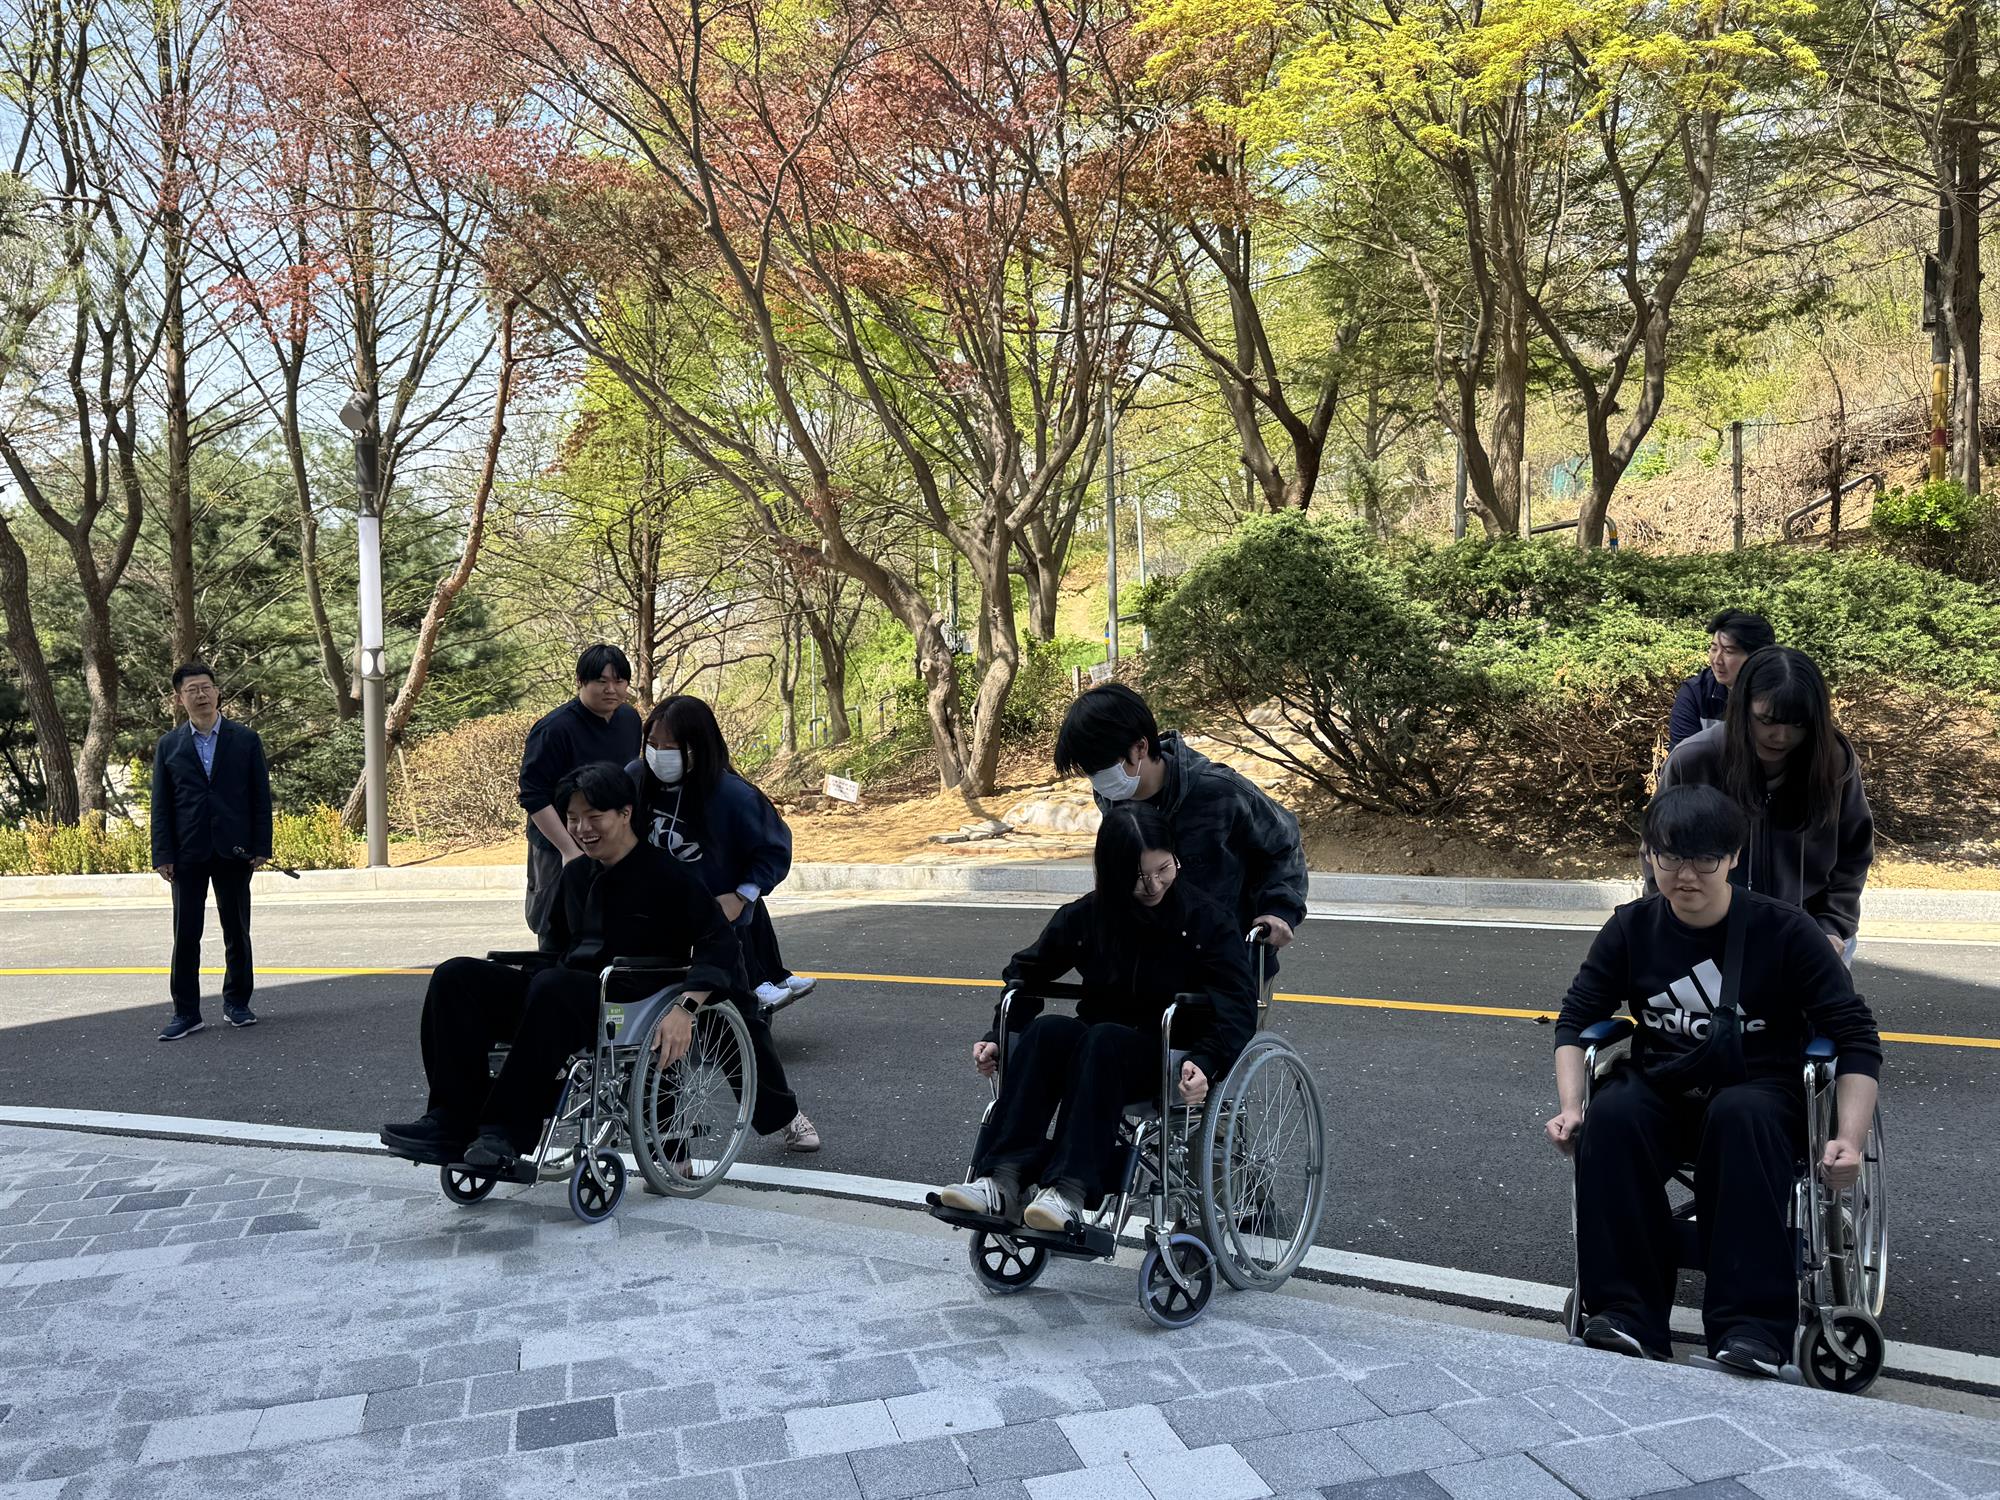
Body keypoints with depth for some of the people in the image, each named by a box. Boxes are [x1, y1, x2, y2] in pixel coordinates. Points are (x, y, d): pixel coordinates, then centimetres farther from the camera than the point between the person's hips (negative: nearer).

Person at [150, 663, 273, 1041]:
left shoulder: (245, 740, 3)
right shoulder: (168, 746, 6)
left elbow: (261, 796, 3)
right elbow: (161, 805, 5)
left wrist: (261, 847, -3)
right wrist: (162, 855, -3)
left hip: (234, 852, 0)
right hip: (187, 854, 0)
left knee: (237, 931, 8)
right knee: (185, 935, 2)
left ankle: (237, 1003, 21)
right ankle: (186, 1013, 9)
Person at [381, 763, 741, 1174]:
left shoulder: (664, 873, -3)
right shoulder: (574, 875, 19)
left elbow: (720, 943, -11)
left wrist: (685, 1007, -25)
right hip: (564, 999, 7)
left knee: (553, 986, -38)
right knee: (456, 976, -12)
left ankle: (507, 1136, -33)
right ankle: (452, 1124, -20)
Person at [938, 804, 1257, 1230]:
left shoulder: (1207, 917, -5)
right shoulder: (1088, 915, 3)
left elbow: (1238, 1003, -11)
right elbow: (1027, 971, 15)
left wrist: (1206, 1060, -29)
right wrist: (998, 1036, 2)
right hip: (1101, 1049, 4)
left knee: (1104, 1039, -36)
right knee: (1047, 1030, -30)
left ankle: (1071, 1191, -45)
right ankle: (1003, 1180, -39)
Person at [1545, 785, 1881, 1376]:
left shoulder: (1783, 929, -8)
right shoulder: (1633, 927, 0)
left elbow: (1855, 1036, -7)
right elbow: (1576, 1017, 5)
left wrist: (1850, 1138, -20)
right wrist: (1572, 1108, -11)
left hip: (1759, 1089, -2)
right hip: (1661, 1087, 2)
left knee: (1741, 1116, -38)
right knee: (1611, 1116, -32)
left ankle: (1751, 1329, -34)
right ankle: (1627, 1315, -27)